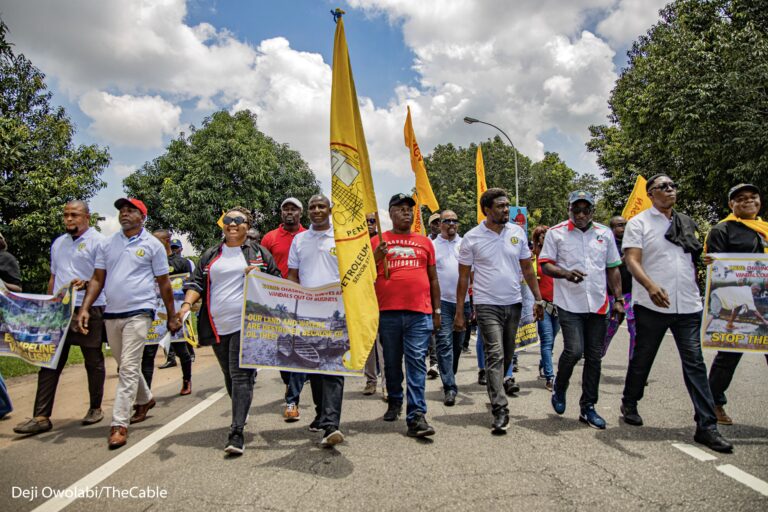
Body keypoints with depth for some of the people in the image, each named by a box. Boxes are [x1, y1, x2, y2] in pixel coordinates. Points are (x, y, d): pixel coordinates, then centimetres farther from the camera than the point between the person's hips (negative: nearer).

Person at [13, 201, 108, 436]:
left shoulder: (98, 241, -4)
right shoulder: (58, 243, 17)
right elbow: (53, 277, 22)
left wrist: (86, 283, -27)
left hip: (89, 310, -6)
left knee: (93, 362, 6)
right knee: (50, 363, 3)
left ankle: (95, 408, 20)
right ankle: (41, 417, 7)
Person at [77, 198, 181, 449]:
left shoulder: (153, 245, -1)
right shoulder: (107, 244, 10)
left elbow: (164, 283, 2)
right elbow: (97, 279, 10)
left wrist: (172, 316, 3)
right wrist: (84, 308, -2)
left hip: (139, 312, -5)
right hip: (111, 313, 5)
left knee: (129, 367, -9)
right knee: (126, 365, 18)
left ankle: (119, 424, -5)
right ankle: (145, 399, 40)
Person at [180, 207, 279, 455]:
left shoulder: (259, 253, 9)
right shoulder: (210, 255, 17)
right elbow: (196, 282, 12)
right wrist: (187, 303, -6)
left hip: (247, 323, -4)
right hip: (217, 326, 4)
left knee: (241, 375, -12)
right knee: (230, 376, 14)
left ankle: (237, 433, -12)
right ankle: (241, 415, 35)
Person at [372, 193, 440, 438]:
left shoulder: (425, 242, 13)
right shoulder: (378, 242, 8)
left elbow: (433, 279, 17)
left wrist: (437, 311, 14)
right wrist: (376, 258, -12)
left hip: (420, 312, 0)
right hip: (388, 312, 0)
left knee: (417, 363, -6)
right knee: (392, 362, 13)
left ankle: (416, 416, -5)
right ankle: (394, 402, 33)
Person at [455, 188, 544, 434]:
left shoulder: (517, 232, 5)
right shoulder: (472, 237, -5)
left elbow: (527, 269, 11)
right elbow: (463, 277, -2)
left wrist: (538, 298, 4)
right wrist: (459, 312, -4)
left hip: (514, 303, 4)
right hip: (487, 305, -4)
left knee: (507, 356, 15)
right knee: (495, 355, -11)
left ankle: (496, 390, 38)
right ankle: (500, 411, -8)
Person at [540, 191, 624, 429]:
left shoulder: (605, 233, 11)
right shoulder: (556, 233, 1)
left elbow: (613, 268, 14)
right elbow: (545, 265, -1)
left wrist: (618, 299, 8)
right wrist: (566, 273, -20)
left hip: (598, 304, 4)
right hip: (569, 303, -4)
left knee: (594, 356, 7)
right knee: (574, 350, -14)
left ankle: (588, 407, 20)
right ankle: (559, 387, 16)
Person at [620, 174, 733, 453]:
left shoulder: (686, 223, 16)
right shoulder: (639, 223, -1)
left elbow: (695, 259, 23)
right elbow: (632, 260, -13)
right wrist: (651, 286, -30)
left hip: (688, 305, 4)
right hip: (652, 305, -4)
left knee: (695, 363, 2)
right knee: (642, 358, 9)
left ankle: (707, 426, 6)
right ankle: (629, 404, 29)